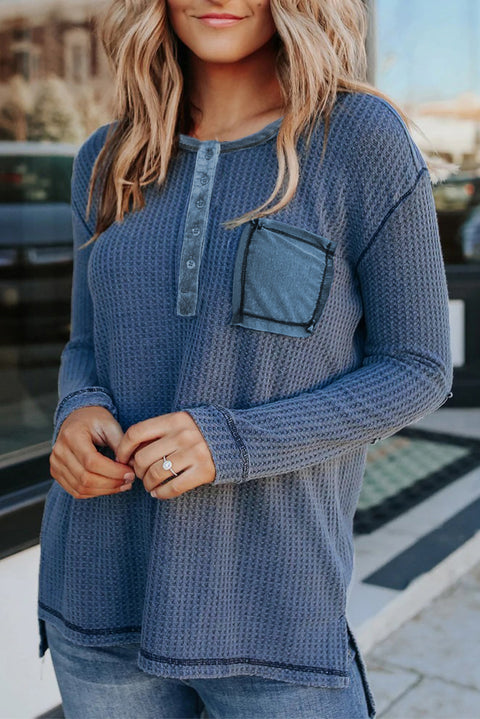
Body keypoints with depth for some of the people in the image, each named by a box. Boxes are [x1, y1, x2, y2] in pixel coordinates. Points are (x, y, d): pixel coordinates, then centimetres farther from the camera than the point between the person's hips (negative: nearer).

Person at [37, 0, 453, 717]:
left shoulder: (365, 137, -10)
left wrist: (230, 444, -21)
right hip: (103, 578, 4)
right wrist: (79, 417, -12)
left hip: (267, 601, -3)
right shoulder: (111, 162, 3)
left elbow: (415, 370, -7)